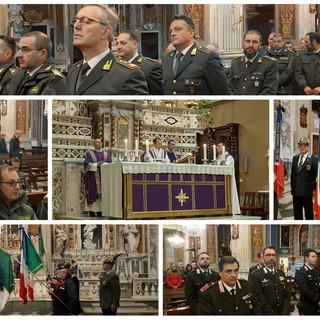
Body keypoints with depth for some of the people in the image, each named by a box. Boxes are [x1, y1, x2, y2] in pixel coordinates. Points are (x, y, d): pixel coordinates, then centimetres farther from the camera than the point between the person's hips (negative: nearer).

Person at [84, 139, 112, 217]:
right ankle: (92, 211, -8)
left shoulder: (106, 154, 17)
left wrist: (104, 164, -13)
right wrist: (97, 164, -16)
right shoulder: (89, 153, 8)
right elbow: (87, 165, -4)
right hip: (93, 177, -3)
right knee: (93, 193, -8)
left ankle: (100, 211, -3)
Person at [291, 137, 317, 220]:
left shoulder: (313, 159, -5)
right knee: (297, 212, 11)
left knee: (308, 212, 3)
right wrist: (292, 186, 12)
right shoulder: (295, 158, 12)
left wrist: (314, 189, -9)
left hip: (307, 191, -5)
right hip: (296, 190, 5)